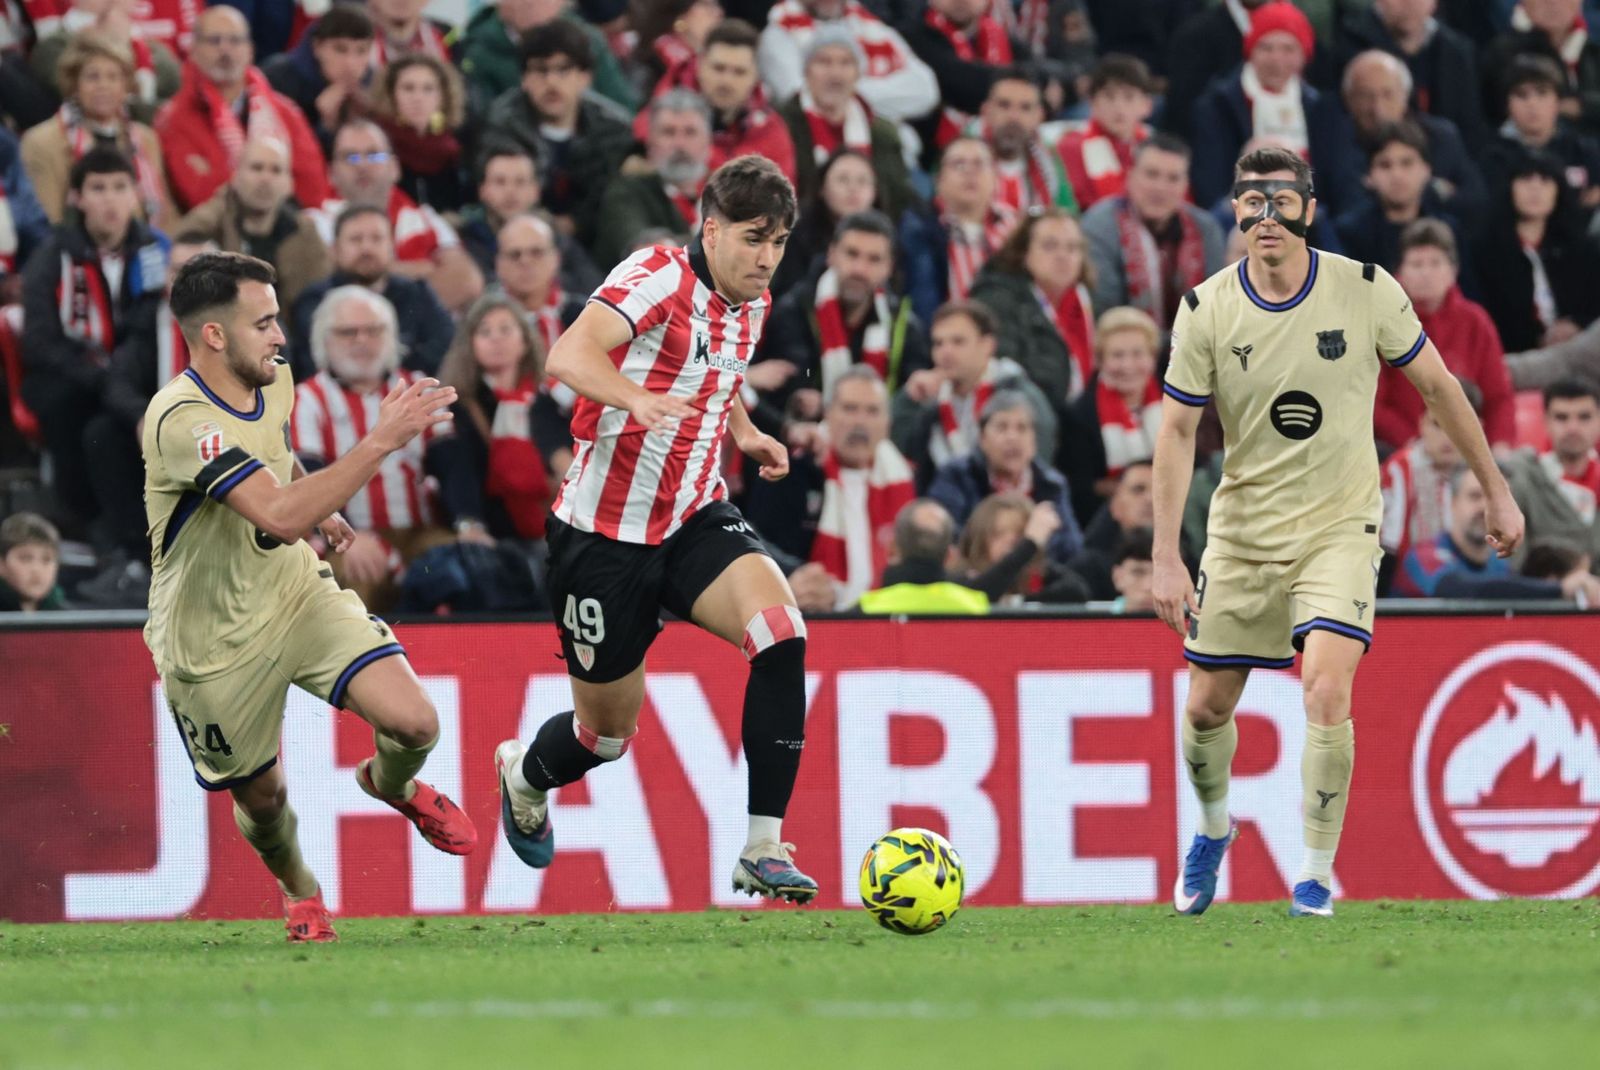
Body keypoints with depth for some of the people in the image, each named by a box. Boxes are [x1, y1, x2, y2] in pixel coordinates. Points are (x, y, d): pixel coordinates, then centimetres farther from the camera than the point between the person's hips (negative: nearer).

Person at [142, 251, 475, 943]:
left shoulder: (271, 381, -3)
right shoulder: (181, 420, -30)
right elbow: (279, 516, -41)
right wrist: (381, 441, -41)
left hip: (297, 594, 5)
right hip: (214, 642, -5)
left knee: (413, 722, -15)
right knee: (261, 796, 10)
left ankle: (391, 784, 23)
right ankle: (298, 888, 45)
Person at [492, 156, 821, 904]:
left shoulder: (751, 307, 6)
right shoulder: (659, 275, -17)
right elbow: (569, 356, -33)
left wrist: (745, 433, 10)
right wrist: (635, 398, -52)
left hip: (695, 519, 5)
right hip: (605, 529, -5)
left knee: (780, 629, -25)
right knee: (607, 733, 7)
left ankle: (764, 848, -22)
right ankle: (522, 774, 46)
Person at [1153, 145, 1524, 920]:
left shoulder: (1366, 290, -9)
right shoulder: (1206, 310, -8)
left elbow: (1437, 385, 3)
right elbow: (1177, 430, -3)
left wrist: (1497, 492, 6)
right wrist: (1166, 557, -9)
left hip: (1340, 528, -2)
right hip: (1242, 529, 2)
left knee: (1327, 689, -22)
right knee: (1207, 708, 7)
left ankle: (1318, 871, -8)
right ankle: (1212, 830, 39)